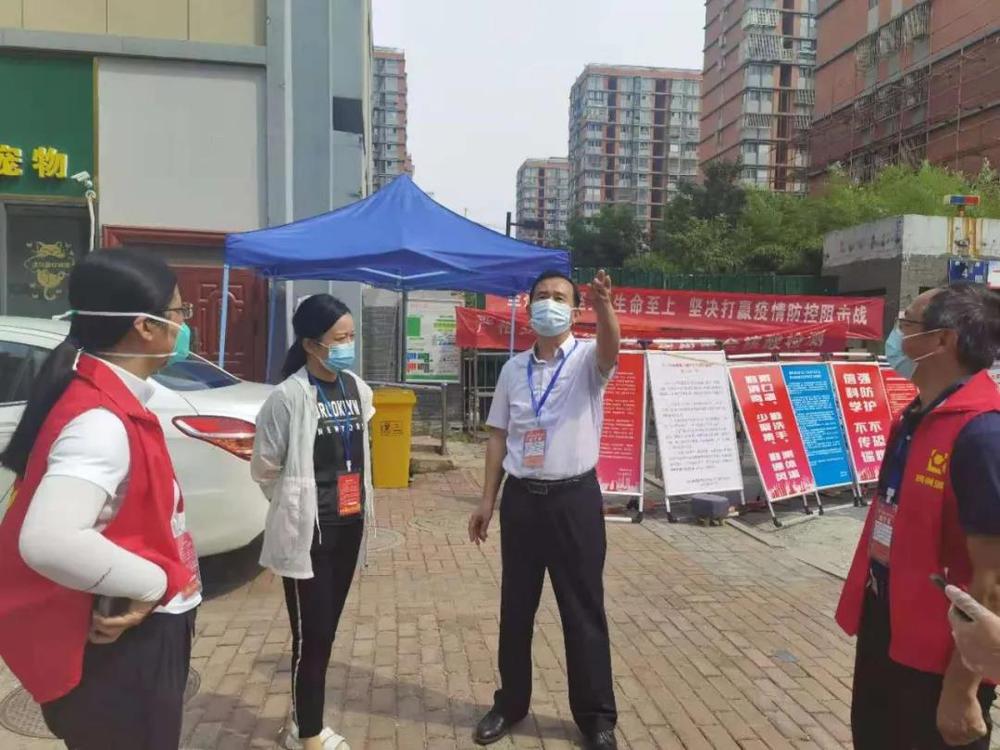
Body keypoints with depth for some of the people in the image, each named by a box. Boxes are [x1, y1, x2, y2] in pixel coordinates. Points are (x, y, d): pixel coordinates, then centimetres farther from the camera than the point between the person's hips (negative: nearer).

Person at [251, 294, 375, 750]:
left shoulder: (358, 389, 3)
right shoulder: (289, 396, -16)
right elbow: (264, 468, -7)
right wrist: (297, 506, 3)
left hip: (349, 525, 6)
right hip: (308, 531, -6)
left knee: (327, 630, 17)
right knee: (311, 635, 3)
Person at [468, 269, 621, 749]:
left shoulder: (587, 360, -4)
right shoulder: (513, 369, 8)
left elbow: (610, 348, -29)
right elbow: (499, 437, 10)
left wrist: (604, 306, -50)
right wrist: (487, 500, 7)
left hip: (575, 498, -3)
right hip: (522, 498, 4)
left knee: (583, 610, 7)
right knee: (515, 608, 15)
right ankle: (510, 703, 33)